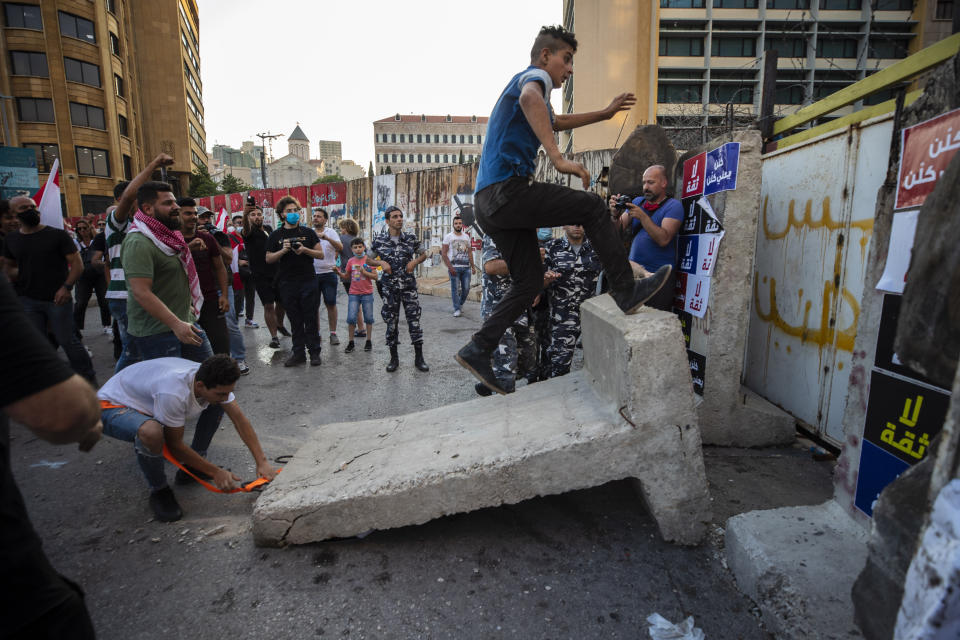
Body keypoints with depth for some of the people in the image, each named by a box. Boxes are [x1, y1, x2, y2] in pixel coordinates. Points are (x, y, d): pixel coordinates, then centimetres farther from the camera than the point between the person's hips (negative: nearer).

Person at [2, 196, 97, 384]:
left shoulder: (57, 235, -3)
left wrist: (66, 287, -19)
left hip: (57, 299, -4)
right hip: (27, 301, 4)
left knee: (67, 340, -2)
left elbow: (77, 263, -7)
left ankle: (89, 378, 13)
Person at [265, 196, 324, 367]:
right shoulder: (276, 236, 8)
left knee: (310, 319, 1)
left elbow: (321, 255, 5)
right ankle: (298, 353, 16)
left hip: (308, 281, -1)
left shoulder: (308, 232, 7)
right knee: (295, 321, 7)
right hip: (287, 283, 1)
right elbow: (268, 259, 6)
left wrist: (304, 250, -12)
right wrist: (283, 251, -11)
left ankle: (314, 352, 10)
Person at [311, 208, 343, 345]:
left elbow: (340, 248, -16)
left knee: (331, 303, 0)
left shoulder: (331, 232, 0)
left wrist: (326, 237, -29)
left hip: (328, 273, -2)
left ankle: (333, 333, 8)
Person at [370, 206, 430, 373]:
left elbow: (424, 254, 17)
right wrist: (381, 263, -7)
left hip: (409, 285, 0)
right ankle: (394, 358, 18)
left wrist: (415, 262, -3)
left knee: (414, 320, 0)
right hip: (390, 287, 0)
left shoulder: (411, 238, 3)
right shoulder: (379, 241, 1)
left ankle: (419, 358, 10)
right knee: (391, 322, 5)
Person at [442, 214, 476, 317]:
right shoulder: (448, 237, 2)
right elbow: (444, 253, -5)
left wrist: (473, 266, 11)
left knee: (466, 288, 3)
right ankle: (457, 309, 5)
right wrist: (450, 267, -14)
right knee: (455, 288, -3)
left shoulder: (466, 236, 15)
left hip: (466, 267, 4)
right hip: (454, 267, -4)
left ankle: (460, 304, 26)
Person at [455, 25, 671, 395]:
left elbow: (557, 122, 50)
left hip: (490, 204, 10)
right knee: (592, 207, -6)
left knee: (530, 281, 11)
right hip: (506, 188, -10)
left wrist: (605, 113, 50)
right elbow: (530, 99, -26)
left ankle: (477, 351, 10)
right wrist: (558, 159, -34)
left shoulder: (524, 84, 33)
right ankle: (626, 291, -2)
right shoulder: (534, 76, 1)